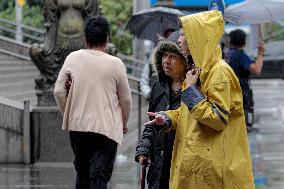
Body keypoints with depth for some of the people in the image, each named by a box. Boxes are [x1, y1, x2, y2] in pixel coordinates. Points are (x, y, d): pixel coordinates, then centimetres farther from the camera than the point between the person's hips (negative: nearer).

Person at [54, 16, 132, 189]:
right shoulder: (115, 64, -7)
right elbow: (126, 99, 1)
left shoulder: (73, 58, 0)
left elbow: (59, 91, 2)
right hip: (106, 128, -3)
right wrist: (124, 123, 19)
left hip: (77, 125, 3)